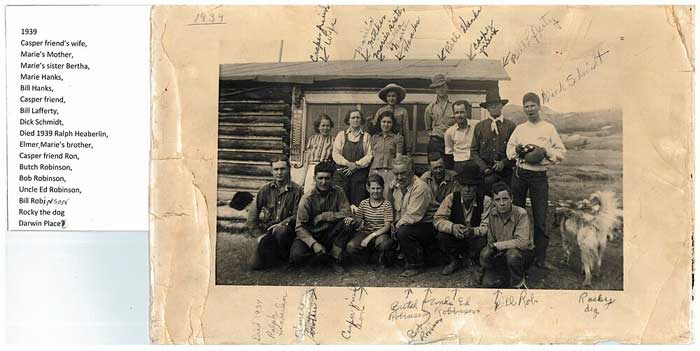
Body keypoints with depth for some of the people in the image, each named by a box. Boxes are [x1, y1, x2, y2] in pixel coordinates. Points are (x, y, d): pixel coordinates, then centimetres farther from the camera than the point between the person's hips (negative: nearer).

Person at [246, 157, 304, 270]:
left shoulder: (296, 190, -2)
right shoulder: (265, 190, 5)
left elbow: (297, 215, -5)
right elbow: (252, 215, 6)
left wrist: (282, 223, -21)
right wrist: (259, 234, -4)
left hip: (286, 228, -2)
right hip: (267, 230, 3)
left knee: (281, 232, -40)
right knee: (257, 265, -14)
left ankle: (284, 256, -8)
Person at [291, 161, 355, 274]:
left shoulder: (338, 192, -5)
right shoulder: (307, 199, -13)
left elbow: (347, 214, -13)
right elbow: (300, 227, -15)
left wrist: (323, 216, -19)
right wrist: (314, 244, -30)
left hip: (330, 236, 2)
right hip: (310, 235, -1)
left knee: (347, 223, -26)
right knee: (296, 256, -29)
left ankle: (336, 259, -10)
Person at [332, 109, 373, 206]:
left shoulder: (366, 137, 11)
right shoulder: (341, 135, 12)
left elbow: (369, 155, 2)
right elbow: (336, 154, 3)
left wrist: (356, 165, -10)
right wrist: (348, 164, -11)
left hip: (360, 174, 0)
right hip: (342, 173, 0)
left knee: (357, 204, -4)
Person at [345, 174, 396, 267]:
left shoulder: (387, 205, -4)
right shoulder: (363, 203, 7)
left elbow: (387, 227, -10)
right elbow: (358, 223, 9)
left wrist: (371, 236, -22)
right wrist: (353, 220, -16)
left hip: (381, 234, -3)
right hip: (365, 232, 3)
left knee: (383, 242, -40)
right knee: (350, 248, -26)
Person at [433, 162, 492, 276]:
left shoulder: (486, 201, -14)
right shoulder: (452, 198, -9)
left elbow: (487, 227, -20)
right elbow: (438, 219, -14)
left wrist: (472, 231, -42)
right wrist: (453, 227, -35)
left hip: (476, 239, -2)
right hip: (456, 239, 2)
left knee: (482, 242, -35)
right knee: (442, 235, -27)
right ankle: (455, 261, 4)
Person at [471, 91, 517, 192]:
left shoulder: (510, 126, 6)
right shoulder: (479, 126, 10)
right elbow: (474, 151, 8)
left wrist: (504, 163, -11)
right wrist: (483, 167, -4)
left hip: (505, 172, 0)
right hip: (486, 172, 1)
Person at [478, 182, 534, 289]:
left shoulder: (521, 214, -22)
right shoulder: (493, 214, -5)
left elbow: (522, 242, -33)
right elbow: (490, 241, 3)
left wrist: (497, 245, -27)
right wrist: (483, 268, -3)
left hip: (523, 253, -4)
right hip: (502, 254, 4)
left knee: (512, 253, -37)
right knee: (484, 255, -25)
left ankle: (519, 284, -11)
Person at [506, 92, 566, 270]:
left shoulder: (549, 128, 2)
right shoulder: (519, 129, 11)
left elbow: (561, 152, 1)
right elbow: (509, 149, 13)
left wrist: (545, 152, -16)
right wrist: (517, 151, -7)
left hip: (539, 176, -3)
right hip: (520, 174, 3)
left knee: (540, 218, -3)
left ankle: (540, 258, 4)